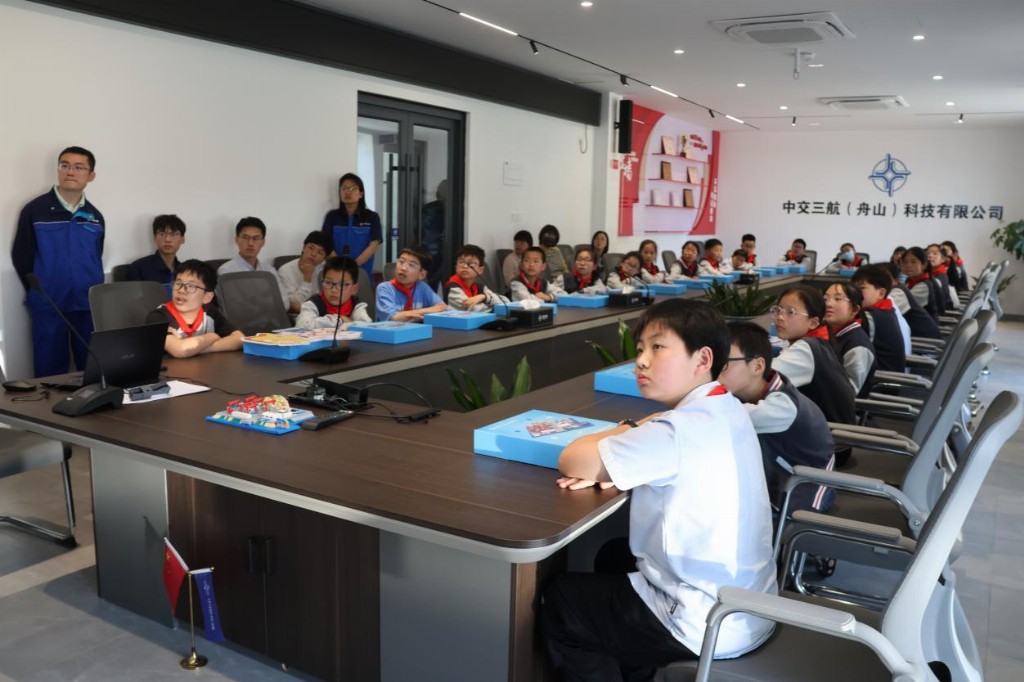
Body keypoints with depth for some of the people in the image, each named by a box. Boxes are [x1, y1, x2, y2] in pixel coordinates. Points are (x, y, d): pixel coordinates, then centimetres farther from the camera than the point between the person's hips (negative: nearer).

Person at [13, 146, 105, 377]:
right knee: (50, 371, 4)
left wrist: (95, 293, 7)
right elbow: (21, 257, 0)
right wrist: (38, 292, 3)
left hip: (89, 305, 3)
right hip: (48, 306, -3)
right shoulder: (35, 210, -3)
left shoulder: (95, 217, 7)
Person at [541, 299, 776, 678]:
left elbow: (572, 461, -21)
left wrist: (630, 429, -5)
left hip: (707, 626, -8)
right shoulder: (728, 411, 0)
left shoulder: (679, 429, -26)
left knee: (556, 600, 10)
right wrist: (609, 468, -9)